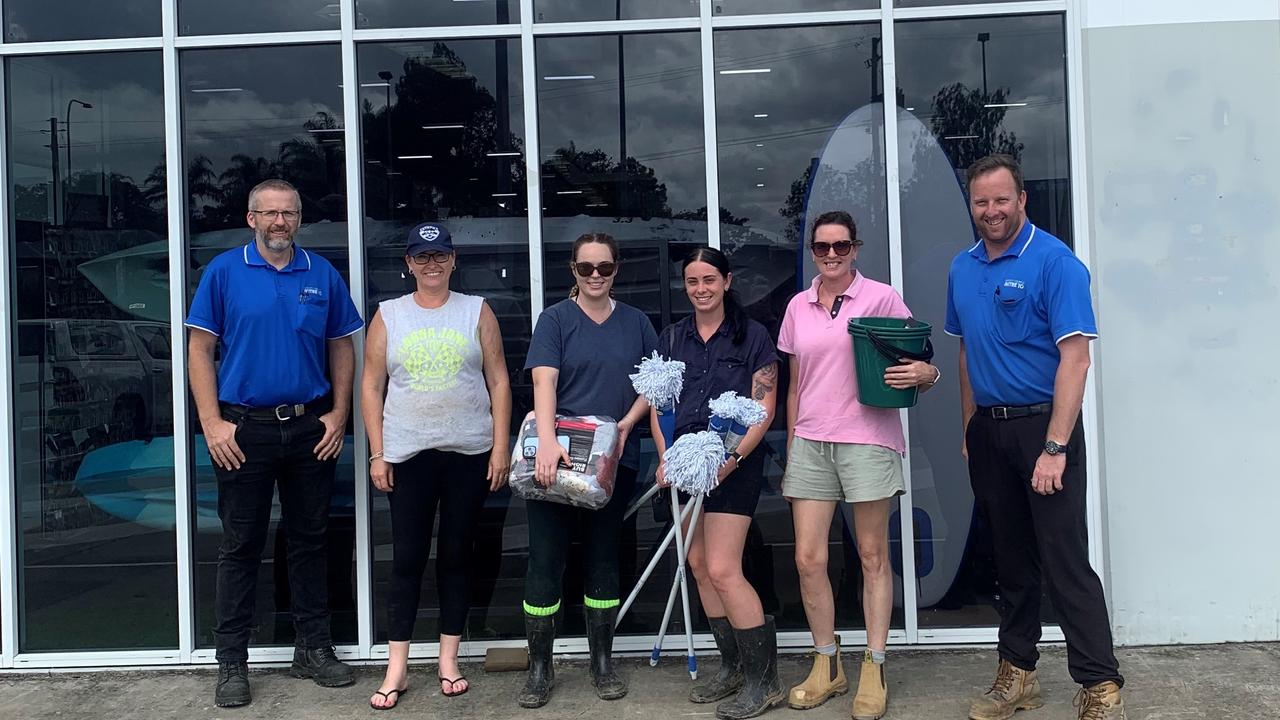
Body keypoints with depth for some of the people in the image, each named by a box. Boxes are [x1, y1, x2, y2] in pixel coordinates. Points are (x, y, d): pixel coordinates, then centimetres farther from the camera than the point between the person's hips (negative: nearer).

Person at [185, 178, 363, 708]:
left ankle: (314, 648, 23)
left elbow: (342, 348, 9)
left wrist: (338, 415, 0)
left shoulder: (323, 275, 5)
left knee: (309, 541, 11)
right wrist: (212, 423, -9)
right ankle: (231, 662, 17)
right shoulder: (223, 271, -1)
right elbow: (201, 350, -2)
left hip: (312, 429, 2)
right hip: (244, 429, -2)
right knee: (240, 546, 6)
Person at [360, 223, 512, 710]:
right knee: (407, 558, 3)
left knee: (456, 555, 8)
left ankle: (449, 660, 20)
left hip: (470, 452, 0)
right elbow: (371, 386, 5)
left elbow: (498, 381, 3)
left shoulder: (476, 311, 6)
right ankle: (397, 667, 12)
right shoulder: (388, 315, 6)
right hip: (408, 454, 0)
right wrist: (377, 454, -1)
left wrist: (501, 447, -4)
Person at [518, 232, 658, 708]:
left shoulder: (635, 322, 10)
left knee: (603, 557, 10)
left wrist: (627, 423, -7)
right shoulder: (555, 319, 1)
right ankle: (540, 668, 12)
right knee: (545, 559, -1)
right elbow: (544, 382, -12)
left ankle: (602, 662, 23)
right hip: (556, 459, -2)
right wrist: (547, 443, -27)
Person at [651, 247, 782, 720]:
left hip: (733, 466, -6)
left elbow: (763, 409, -6)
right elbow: (657, 404, 11)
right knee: (699, 566, 10)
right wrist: (665, 457, -3)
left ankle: (764, 680, 2)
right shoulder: (671, 339, 11)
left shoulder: (752, 336, -2)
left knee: (723, 570, -11)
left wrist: (733, 458, -18)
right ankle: (732, 666, 25)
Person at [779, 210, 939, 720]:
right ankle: (827, 667, 17)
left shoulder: (881, 298, 0)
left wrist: (924, 375, -23)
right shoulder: (798, 307, 12)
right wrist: (790, 453, 16)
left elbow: (917, 364, 1)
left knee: (873, 557, 3)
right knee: (808, 558, 1)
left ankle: (874, 669, 15)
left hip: (868, 439, -4)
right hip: (810, 442, 4)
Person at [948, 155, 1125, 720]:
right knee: (1010, 557, 14)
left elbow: (1075, 358, -17)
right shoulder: (962, 269, 9)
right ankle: (1017, 673, 25)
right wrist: (969, 431, 13)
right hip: (988, 431, 6)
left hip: (1041, 424, -6)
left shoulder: (1054, 261, -11)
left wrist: (1054, 448, -22)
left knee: (1065, 561, -6)